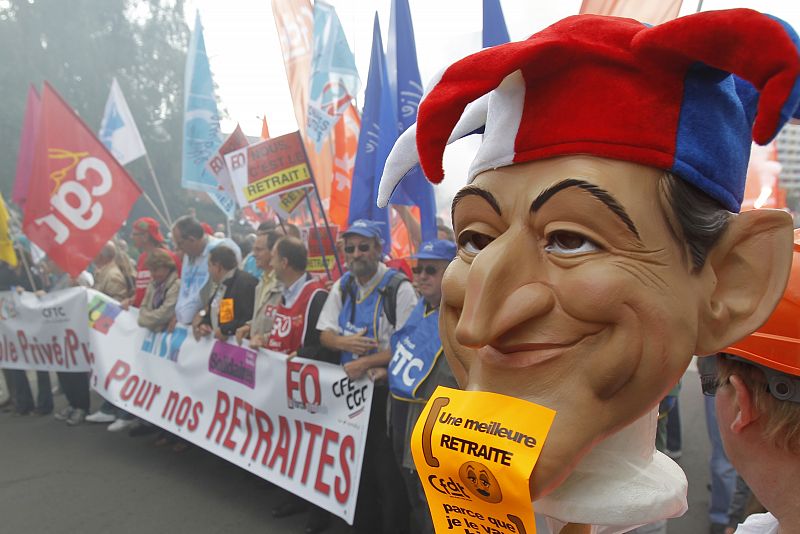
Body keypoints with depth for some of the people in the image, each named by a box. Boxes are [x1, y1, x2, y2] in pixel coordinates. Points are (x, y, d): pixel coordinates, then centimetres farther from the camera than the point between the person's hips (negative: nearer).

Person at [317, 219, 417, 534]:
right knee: (359, 462, 17)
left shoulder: (399, 288, -13)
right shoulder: (342, 287, 7)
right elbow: (324, 333, 9)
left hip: (386, 389, -6)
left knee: (388, 468, 1)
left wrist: (366, 363, -22)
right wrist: (344, 343, -13)